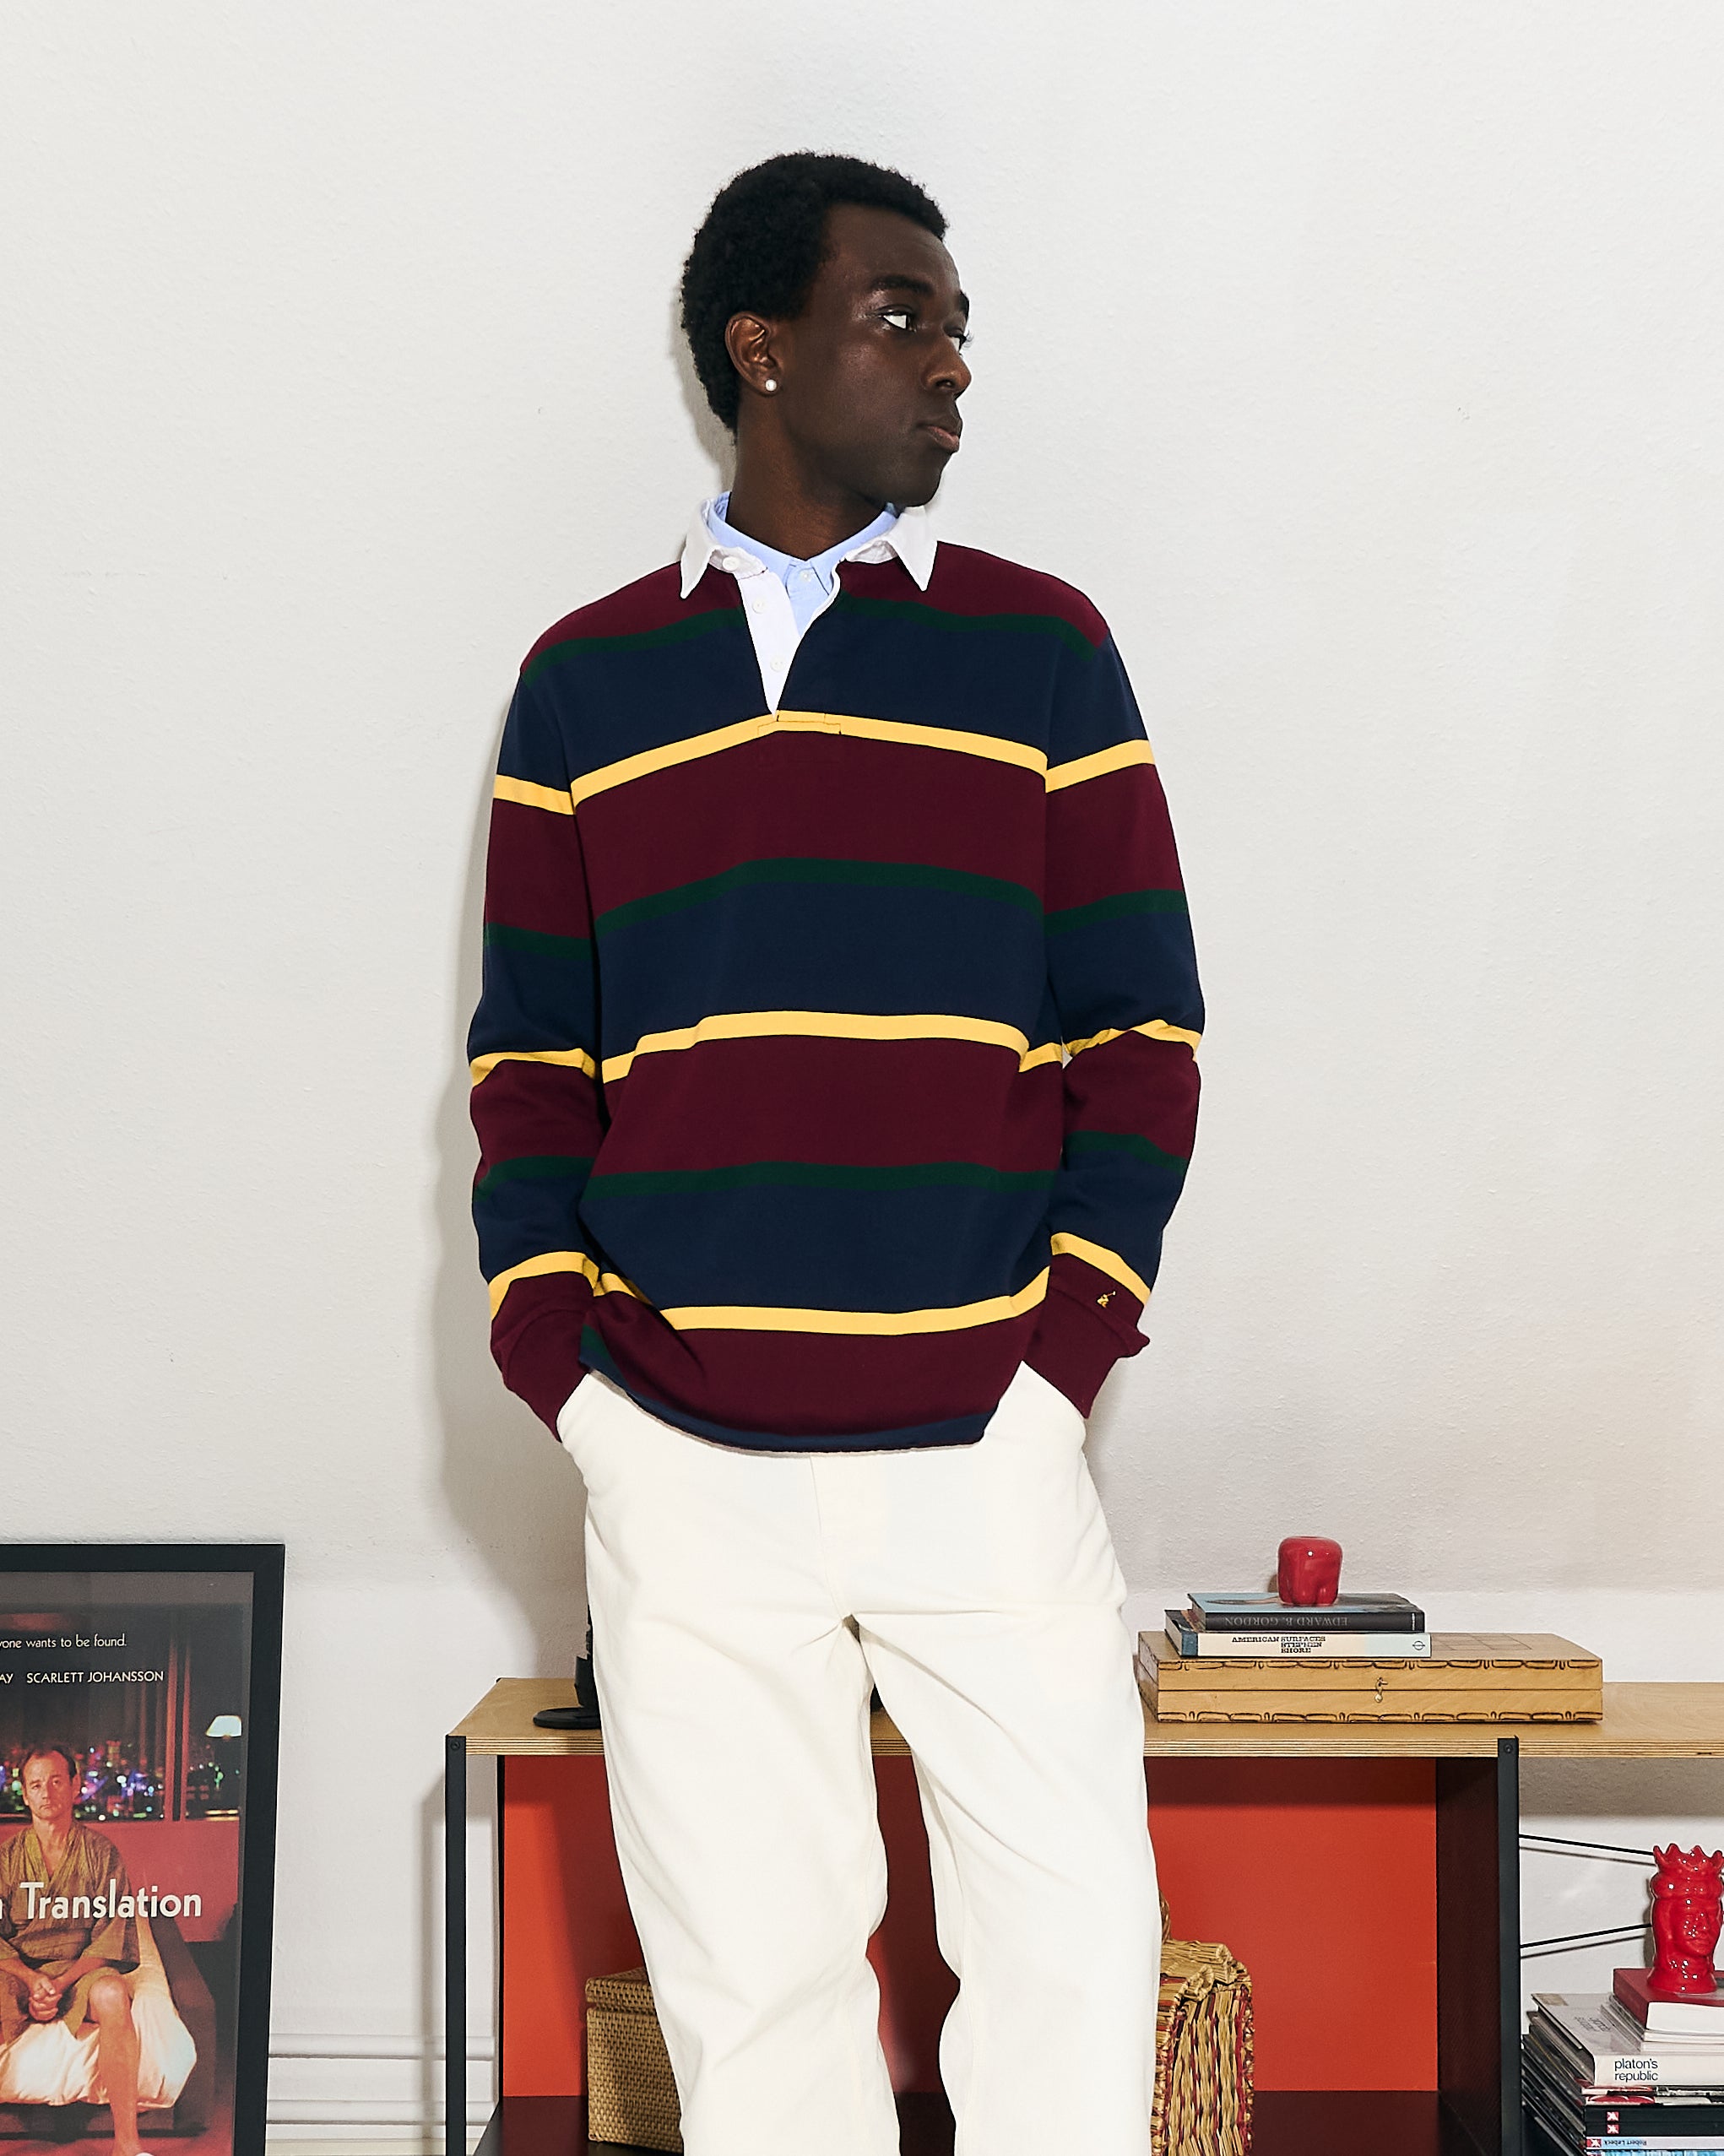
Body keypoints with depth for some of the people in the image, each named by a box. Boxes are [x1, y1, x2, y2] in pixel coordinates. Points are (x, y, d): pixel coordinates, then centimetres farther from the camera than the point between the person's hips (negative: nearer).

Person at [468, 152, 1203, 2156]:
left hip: (983, 1439, 0)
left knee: (1071, 1940, 0)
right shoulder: (586, 681, 9)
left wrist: (1071, 1331, -6)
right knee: (748, 1976, 7)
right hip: (679, 1460, 1)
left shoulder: (1040, 651, 7)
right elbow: (529, 1053, 10)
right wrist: (550, 1344, -2)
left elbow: (1137, 1024, 4)